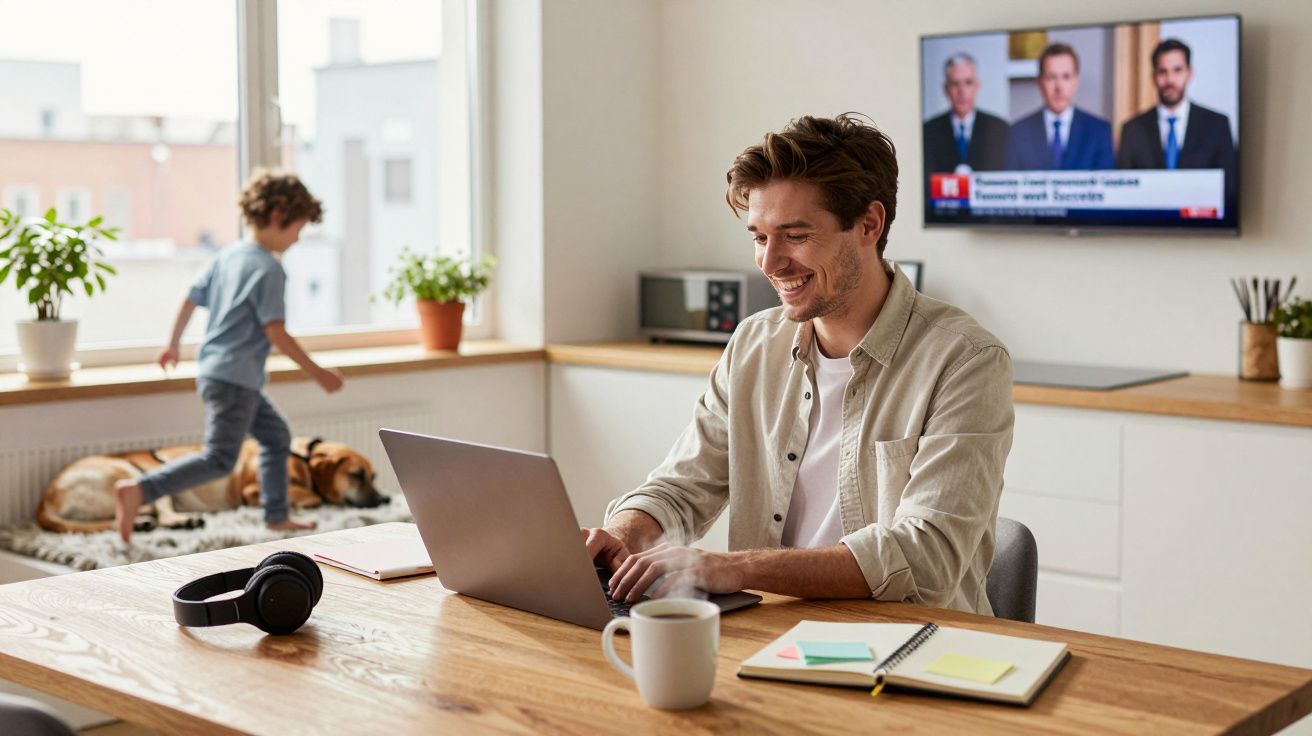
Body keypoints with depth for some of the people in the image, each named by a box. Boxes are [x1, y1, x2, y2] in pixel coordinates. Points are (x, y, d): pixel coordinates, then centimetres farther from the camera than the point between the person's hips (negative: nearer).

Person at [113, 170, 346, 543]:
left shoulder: (227, 255, 11)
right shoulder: (269, 269, -15)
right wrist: (316, 372, -13)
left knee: (276, 436, 20)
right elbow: (276, 333, -19)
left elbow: (191, 299, 16)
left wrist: (173, 345, 29)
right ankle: (138, 490, -21)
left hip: (212, 369, 10)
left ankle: (277, 516, 25)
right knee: (220, 459, -11)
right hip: (235, 377, -10)